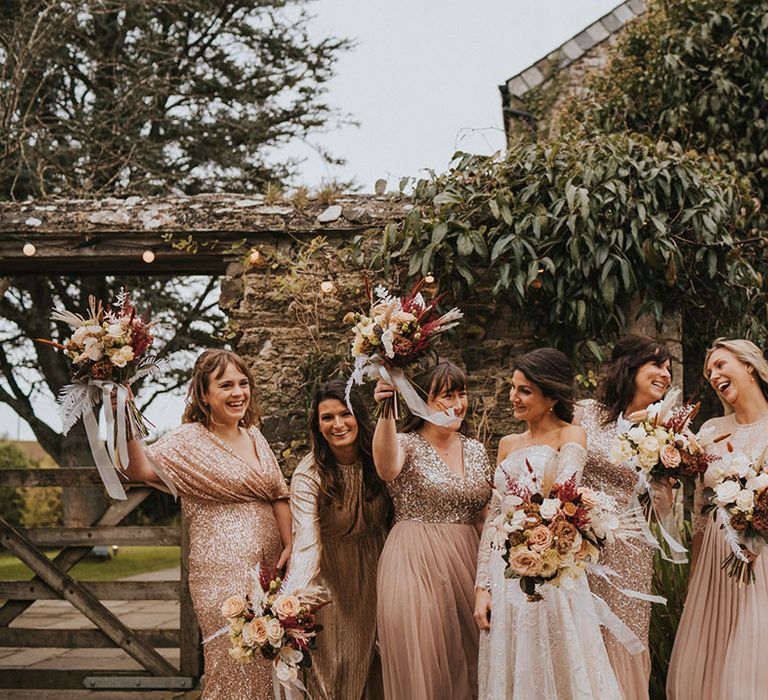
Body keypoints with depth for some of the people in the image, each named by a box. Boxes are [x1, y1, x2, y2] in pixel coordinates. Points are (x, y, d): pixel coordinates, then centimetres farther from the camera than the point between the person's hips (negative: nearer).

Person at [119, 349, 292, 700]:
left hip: (268, 564, 6)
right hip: (223, 570, -6)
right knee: (235, 669, -4)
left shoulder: (255, 437, 13)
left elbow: (278, 495, 16)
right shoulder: (188, 440, -6)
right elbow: (141, 468, -23)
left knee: (266, 666, 11)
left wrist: (289, 545, 3)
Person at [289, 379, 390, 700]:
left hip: (375, 570, 3)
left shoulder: (378, 458, -11)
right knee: (336, 664, 2)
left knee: (375, 660, 13)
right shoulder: (308, 475, -22)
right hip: (333, 576, -3)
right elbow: (306, 544, -31)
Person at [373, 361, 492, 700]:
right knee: (421, 662, -4)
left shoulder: (475, 450, 10)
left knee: (465, 660, 9)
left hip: (466, 563, 5)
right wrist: (386, 412, -45)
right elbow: (387, 469, -31)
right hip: (415, 564, -5)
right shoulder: (406, 444, -7)